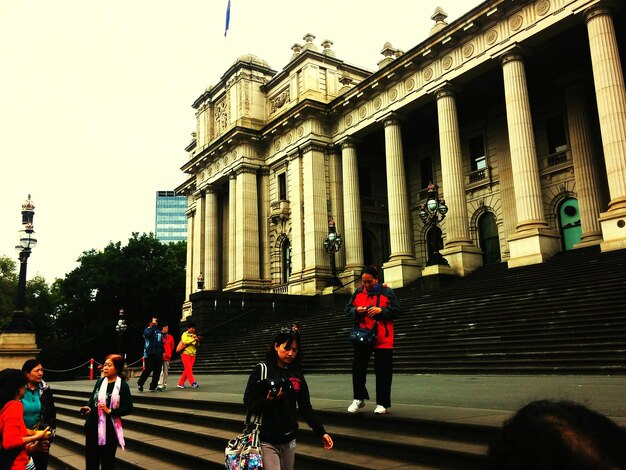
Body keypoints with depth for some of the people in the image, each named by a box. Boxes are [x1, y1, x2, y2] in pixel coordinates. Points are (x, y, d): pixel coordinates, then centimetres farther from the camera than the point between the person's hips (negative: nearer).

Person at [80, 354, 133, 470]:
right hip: (93, 426, 4)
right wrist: (88, 407, -8)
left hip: (109, 429, -4)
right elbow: (93, 398, 12)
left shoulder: (122, 385, -10)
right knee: (91, 458, 12)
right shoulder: (100, 381, 4)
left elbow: (128, 408, -12)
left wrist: (109, 411, -19)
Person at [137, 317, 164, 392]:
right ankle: (140, 384, 11)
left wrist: (163, 351, 10)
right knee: (148, 369, -9)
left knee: (157, 371, 2)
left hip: (158, 354, 5)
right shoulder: (147, 330, 3)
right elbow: (148, 334, -21)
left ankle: (153, 386, 10)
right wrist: (153, 326, -16)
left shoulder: (159, 332, 18)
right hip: (149, 354, -5)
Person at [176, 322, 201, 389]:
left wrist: (197, 341, -9)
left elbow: (196, 346, 11)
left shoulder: (194, 335, 14)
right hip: (186, 354, -5)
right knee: (188, 369, -12)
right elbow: (185, 342, -17)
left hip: (193, 355, 6)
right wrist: (194, 339, -20)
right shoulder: (185, 334, 0)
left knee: (187, 370, 5)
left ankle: (180, 383, 12)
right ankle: (193, 382, -16)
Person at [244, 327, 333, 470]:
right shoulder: (261, 371, -8)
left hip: (289, 440, 5)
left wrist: (321, 432, -1)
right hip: (267, 441, -4)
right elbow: (249, 404, -10)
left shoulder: (297, 374, 4)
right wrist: (268, 401, -26)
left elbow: (305, 408, 6)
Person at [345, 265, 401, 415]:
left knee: (382, 372, 1)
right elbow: (348, 310, 10)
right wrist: (356, 310, -11)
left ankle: (382, 404, 11)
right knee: (358, 368, 6)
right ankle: (359, 399, 24)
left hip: (382, 339, -3)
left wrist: (381, 310, -18)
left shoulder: (387, 292, -2)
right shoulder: (358, 293, 8)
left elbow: (396, 311, -4)